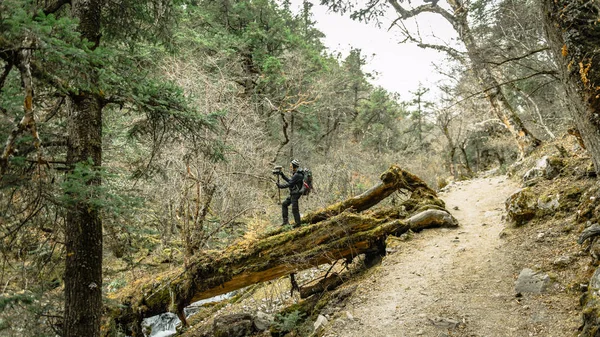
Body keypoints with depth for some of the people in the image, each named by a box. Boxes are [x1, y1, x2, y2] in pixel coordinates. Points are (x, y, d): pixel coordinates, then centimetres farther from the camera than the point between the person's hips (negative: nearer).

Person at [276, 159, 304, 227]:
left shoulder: (297, 175, -21)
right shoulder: (296, 174, 12)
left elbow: (289, 184, -22)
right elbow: (290, 181, 20)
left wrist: (280, 186, -15)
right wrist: (282, 175, 15)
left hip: (296, 194, -11)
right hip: (293, 193, 11)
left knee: (294, 209, -5)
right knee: (284, 204, 14)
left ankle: (298, 223, 7)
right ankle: (286, 221, 16)